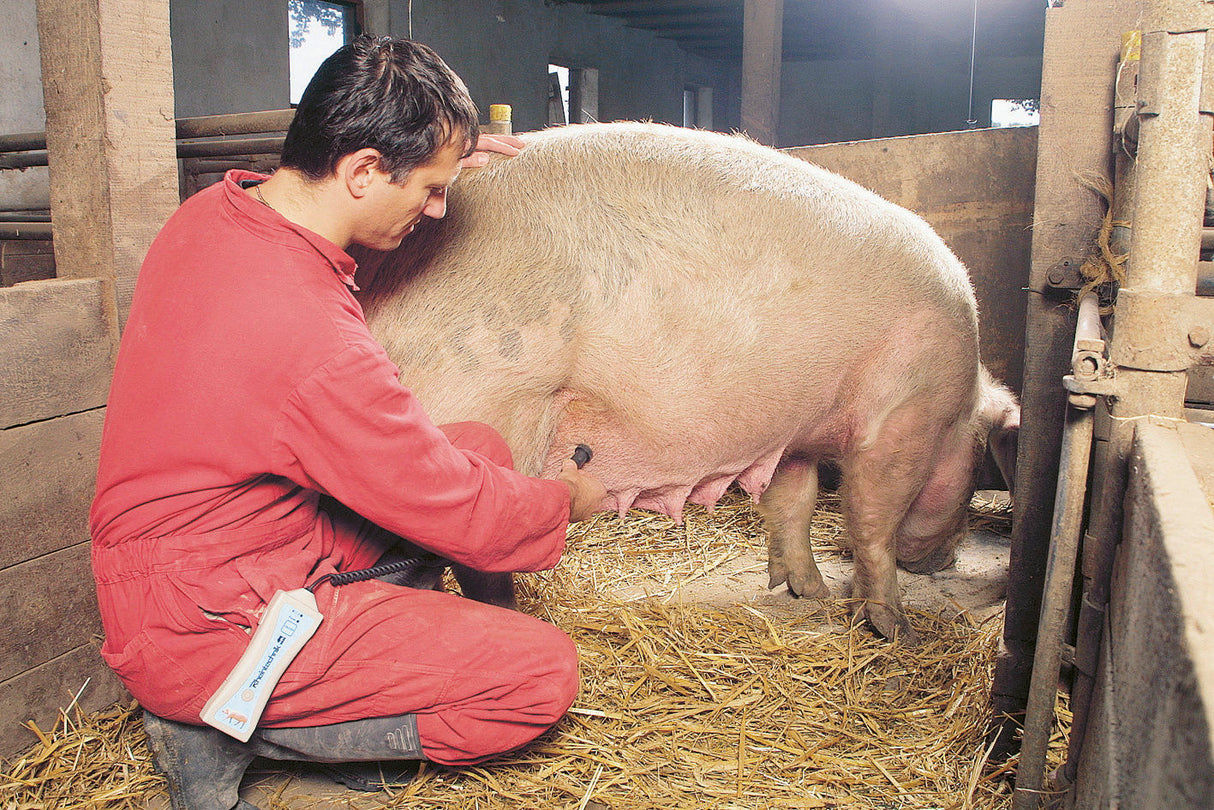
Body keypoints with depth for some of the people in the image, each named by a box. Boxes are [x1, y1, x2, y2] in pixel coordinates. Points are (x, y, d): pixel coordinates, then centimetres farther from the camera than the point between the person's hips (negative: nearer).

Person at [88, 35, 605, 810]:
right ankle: (224, 735, -2)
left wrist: (435, 158, 12)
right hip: (200, 633, -9)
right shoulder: (318, 343, -33)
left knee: (481, 447, 7)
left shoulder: (213, 212, -6)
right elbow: (466, 518, -19)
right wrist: (565, 499, 2)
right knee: (546, 669, -10)